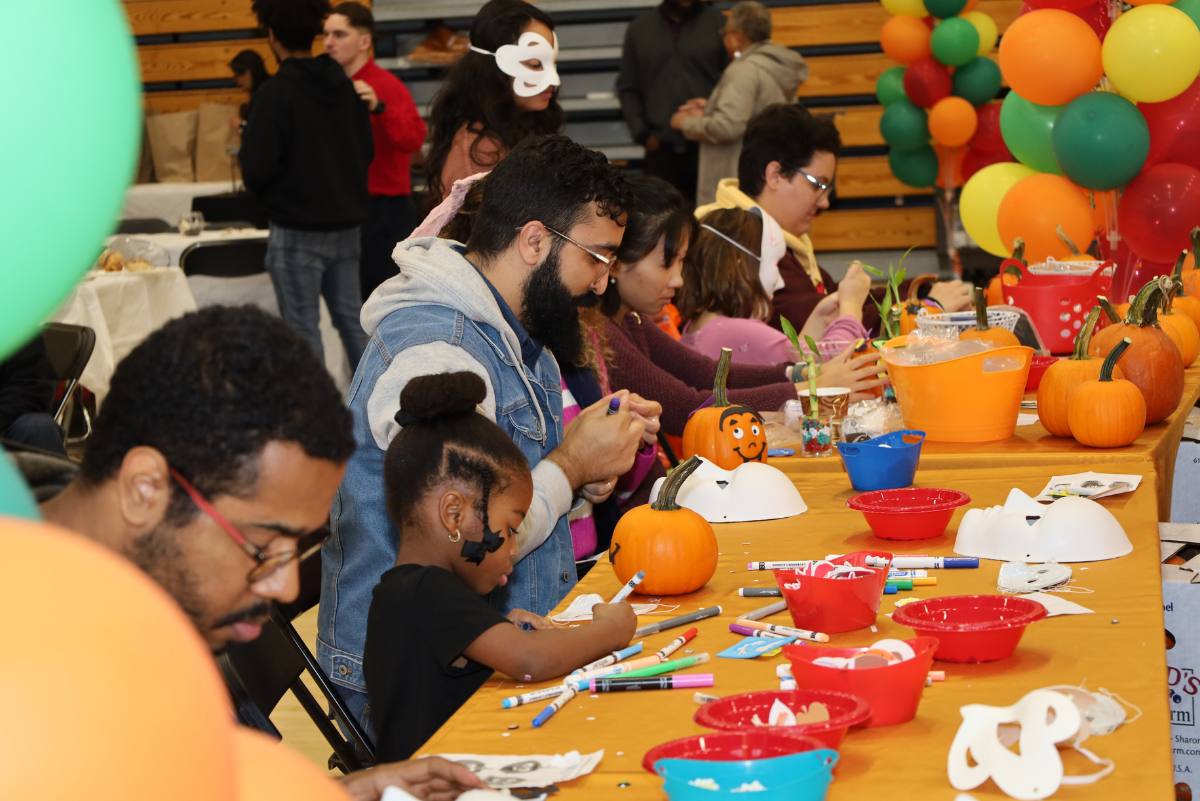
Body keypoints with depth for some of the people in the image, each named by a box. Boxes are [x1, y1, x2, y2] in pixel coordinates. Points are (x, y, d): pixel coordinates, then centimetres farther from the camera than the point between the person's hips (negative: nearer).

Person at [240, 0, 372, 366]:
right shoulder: (345, 86, 3)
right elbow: (366, 152, 10)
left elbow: (256, 171, -17)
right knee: (351, 319, 14)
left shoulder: (276, 93, -15)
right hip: (346, 225, 6)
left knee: (303, 329, 2)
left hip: (297, 232, -6)